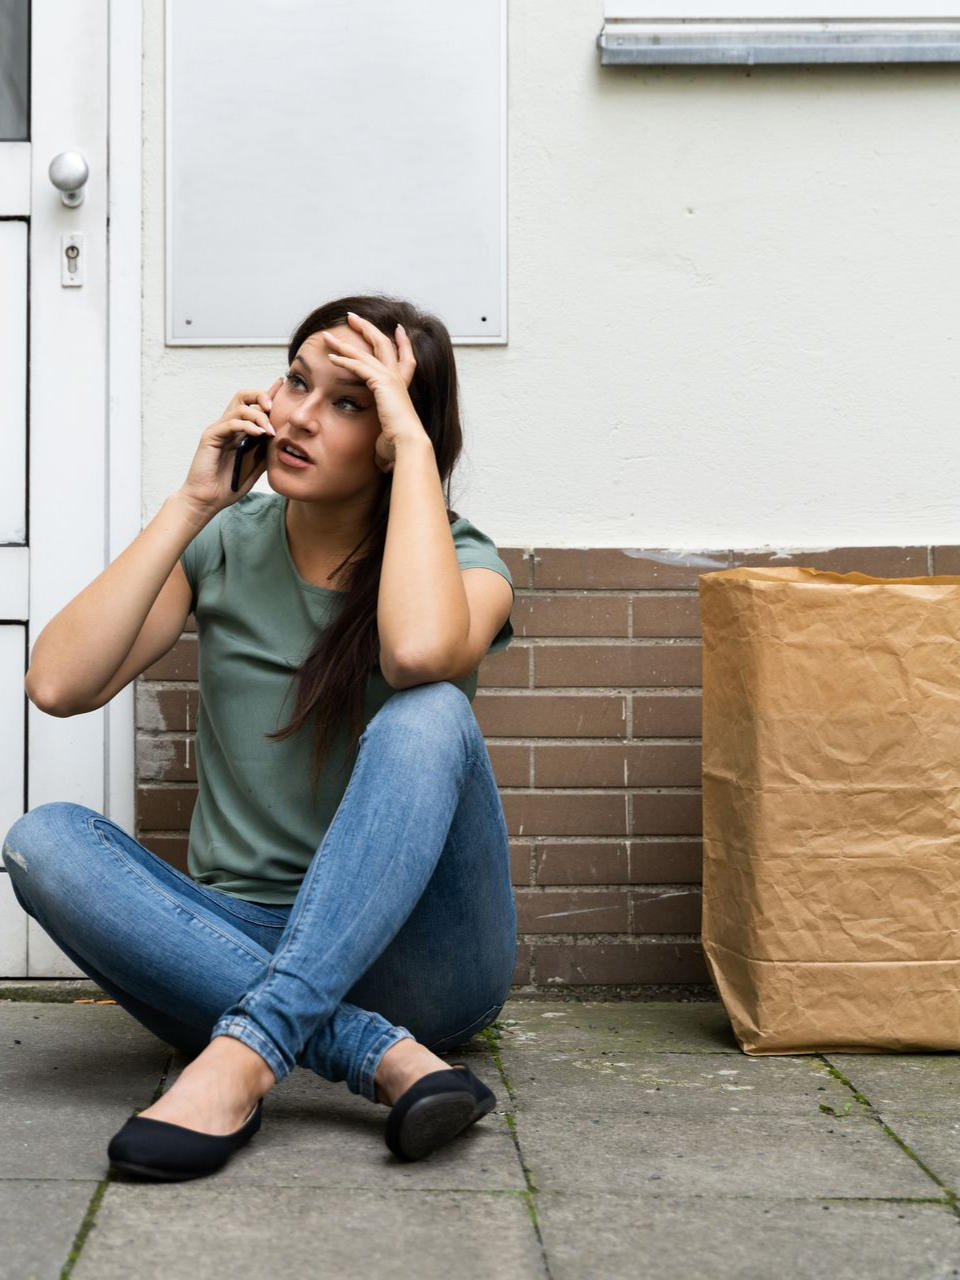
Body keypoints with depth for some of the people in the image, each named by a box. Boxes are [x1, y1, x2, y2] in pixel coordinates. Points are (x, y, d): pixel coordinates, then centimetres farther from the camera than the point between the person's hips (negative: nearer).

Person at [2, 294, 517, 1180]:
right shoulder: (225, 545, 6)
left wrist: (413, 441, -21)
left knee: (428, 716, -29)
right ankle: (382, 1056, -32)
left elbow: (418, 651, -31)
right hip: (237, 944, 3)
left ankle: (248, 1051, -36)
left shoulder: (462, 563, -3)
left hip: (411, 962, -3)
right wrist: (191, 505, -10)